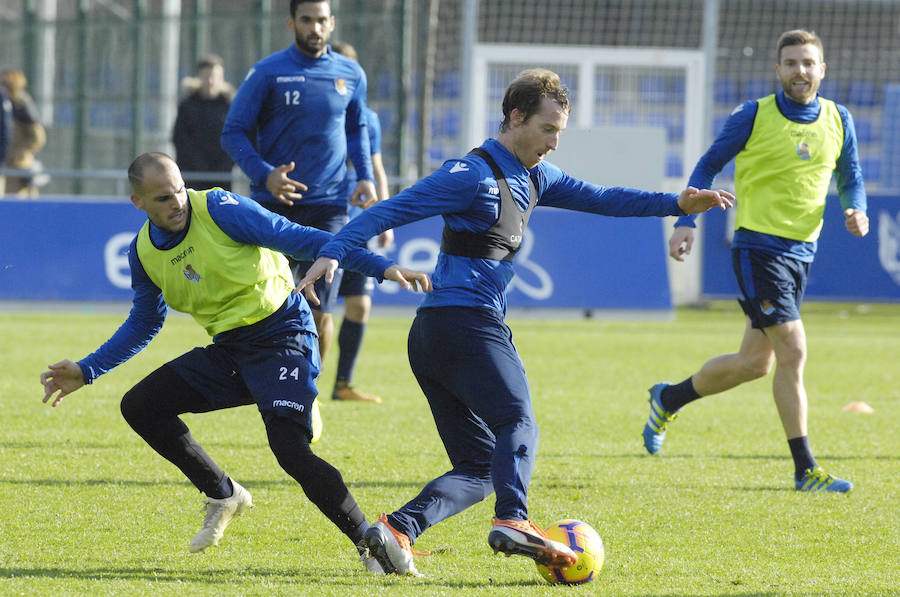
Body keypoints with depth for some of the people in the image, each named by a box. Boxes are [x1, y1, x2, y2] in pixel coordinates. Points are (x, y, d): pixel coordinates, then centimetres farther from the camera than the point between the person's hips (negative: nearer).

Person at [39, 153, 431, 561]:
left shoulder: (218, 209, -16)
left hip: (281, 334, -7)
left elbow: (299, 239, -16)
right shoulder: (143, 252, 4)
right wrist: (86, 371, 14)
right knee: (138, 406, 0)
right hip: (229, 350, 7)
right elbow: (144, 324, 20)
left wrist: (380, 267, -22)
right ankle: (224, 496, 15)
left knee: (290, 450, -24)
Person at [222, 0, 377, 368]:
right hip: (275, 204, -2)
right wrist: (264, 174, -18)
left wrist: (365, 178, 8)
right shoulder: (267, 73, -3)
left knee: (320, 312, -4)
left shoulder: (351, 75, 7)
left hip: (329, 207, 2)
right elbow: (233, 133, -2)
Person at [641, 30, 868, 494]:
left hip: (801, 251, 6)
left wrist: (855, 210, -5)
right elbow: (709, 165, 4)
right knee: (792, 351, -14)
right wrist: (686, 221, -6)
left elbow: (850, 178, 17)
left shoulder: (838, 121, 6)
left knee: (756, 362, 12)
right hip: (757, 246, -6)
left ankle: (669, 399, 35)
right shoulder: (753, 116, -6)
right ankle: (805, 470, -8)